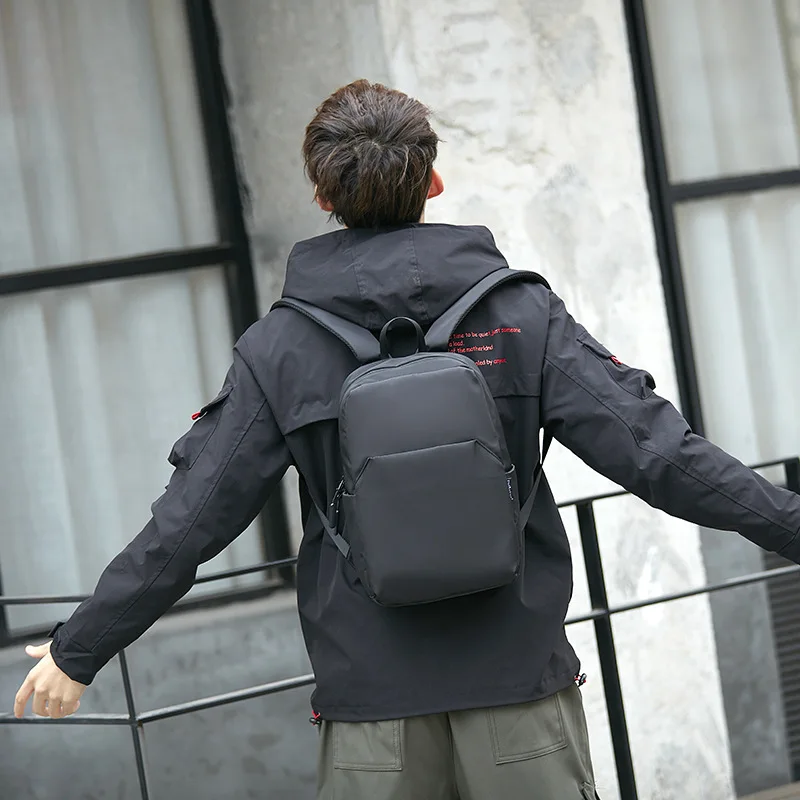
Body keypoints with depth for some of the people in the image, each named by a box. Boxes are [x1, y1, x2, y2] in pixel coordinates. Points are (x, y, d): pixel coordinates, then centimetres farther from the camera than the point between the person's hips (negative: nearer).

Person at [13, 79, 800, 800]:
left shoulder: (279, 346, -3)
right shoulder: (522, 313, -4)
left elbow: (187, 523, -3)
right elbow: (655, 451, -8)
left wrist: (78, 650, 8)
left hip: (373, 701, 0)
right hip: (520, 684, 0)